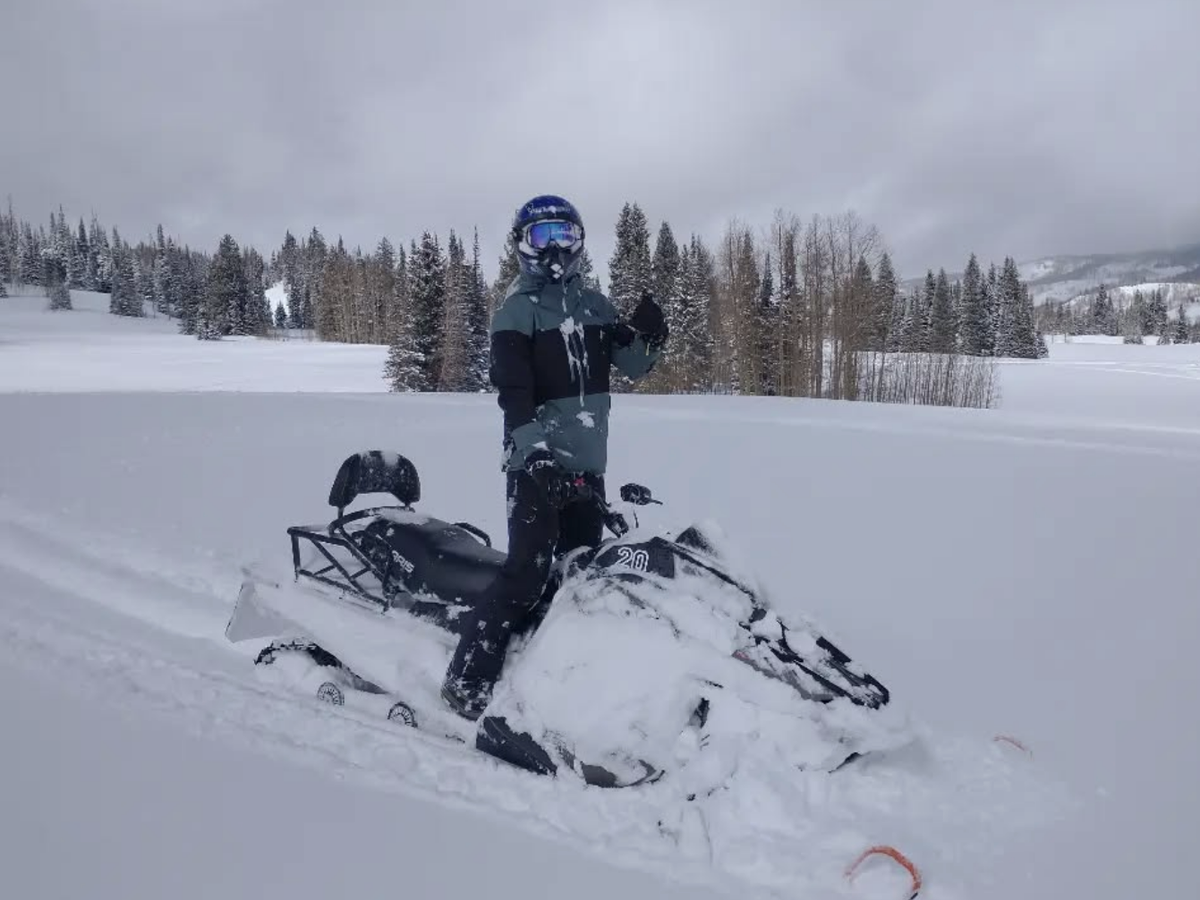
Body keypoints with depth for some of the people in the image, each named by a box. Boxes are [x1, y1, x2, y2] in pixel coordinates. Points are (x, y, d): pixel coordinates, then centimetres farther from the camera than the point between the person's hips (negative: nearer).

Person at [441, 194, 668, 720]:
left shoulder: (594, 305, 14)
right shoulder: (517, 309, -4)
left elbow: (633, 367, 14)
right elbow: (512, 390, -16)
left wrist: (648, 335, -7)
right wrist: (537, 451, -30)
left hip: (588, 462, 6)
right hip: (537, 462, -6)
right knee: (527, 573, -13)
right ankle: (467, 681, -5)